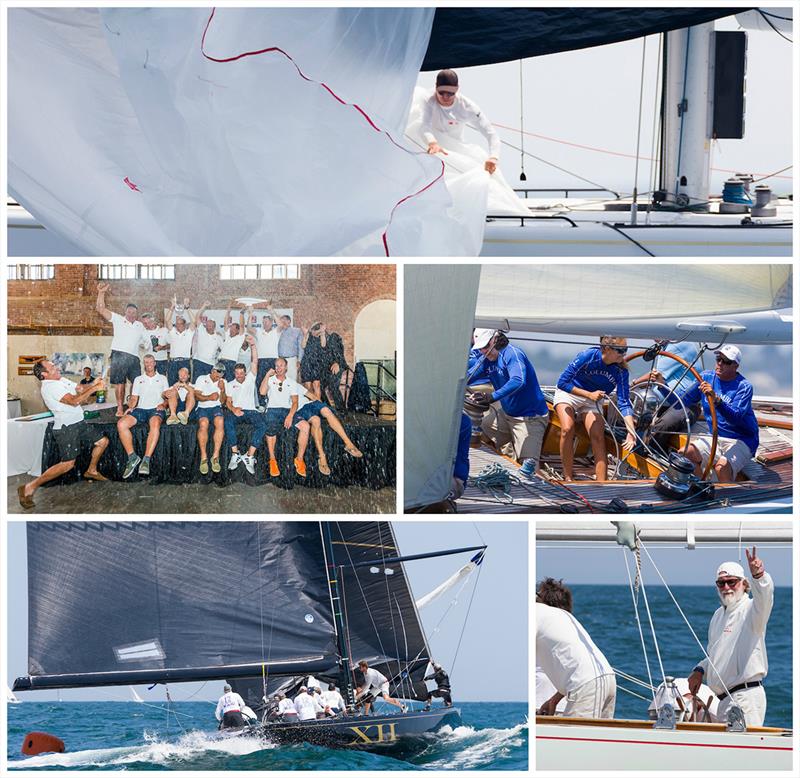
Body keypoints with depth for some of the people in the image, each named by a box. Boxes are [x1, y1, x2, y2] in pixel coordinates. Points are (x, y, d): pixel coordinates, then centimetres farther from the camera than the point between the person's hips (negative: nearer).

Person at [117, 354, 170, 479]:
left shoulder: (162, 378, 22)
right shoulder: (138, 379, 26)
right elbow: (134, 398, 21)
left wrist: (163, 404, -6)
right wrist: (131, 406, -1)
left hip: (156, 409, -3)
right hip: (140, 409, 3)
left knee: (155, 424, -42)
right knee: (121, 424, -29)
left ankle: (146, 460, -47)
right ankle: (132, 457, -25)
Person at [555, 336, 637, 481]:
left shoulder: (621, 371, -19)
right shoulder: (588, 356, -28)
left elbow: (624, 403, -21)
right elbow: (562, 382, -24)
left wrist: (631, 432, -34)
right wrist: (589, 395, -31)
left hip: (593, 400, 3)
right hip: (568, 393, -3)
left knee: (598, 437, -17)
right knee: (568, 429, -26)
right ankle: (567, 478, -17)